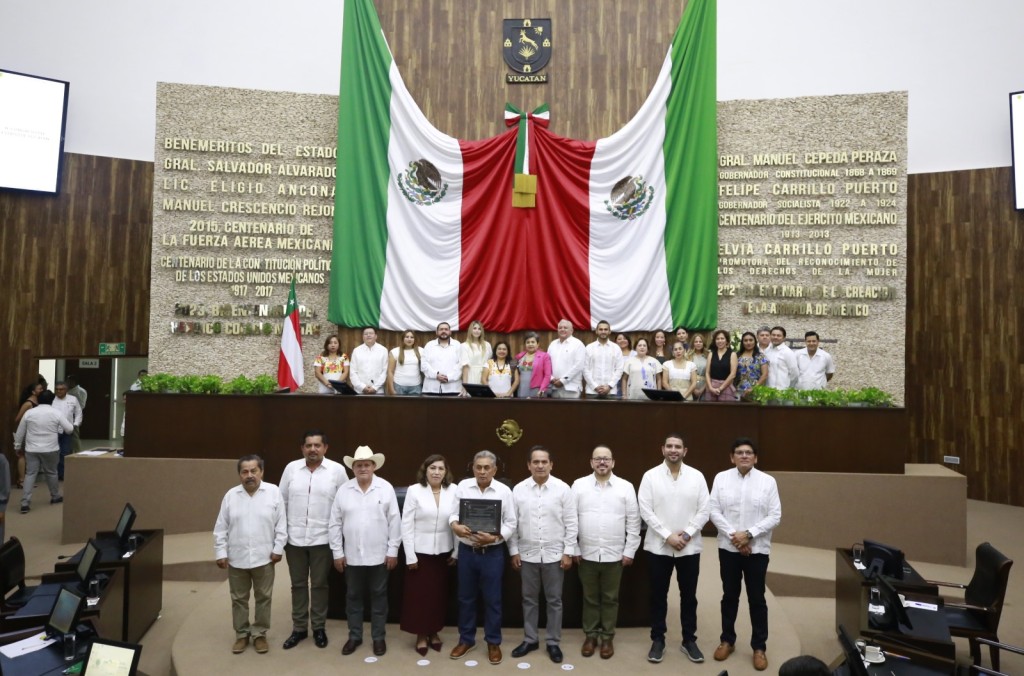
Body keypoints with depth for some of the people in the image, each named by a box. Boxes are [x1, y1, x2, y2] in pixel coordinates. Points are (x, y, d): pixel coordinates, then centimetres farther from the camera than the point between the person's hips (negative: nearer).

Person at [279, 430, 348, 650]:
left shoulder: (337, 470, -6)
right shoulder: (291, 468, 0)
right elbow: (282, 501, 5)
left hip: (322, 539, -2)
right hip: (294, 538, 2)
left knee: (319, 584, 9)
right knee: (298, 584, 13)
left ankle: (319, 628, 24)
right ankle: (299, 628, 26)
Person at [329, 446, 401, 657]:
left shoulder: (386, 488, -6)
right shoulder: (343, 490, -1)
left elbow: (394, 522, -5)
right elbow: (335, 524, 2)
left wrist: (393, 551, -6)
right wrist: (337, 552, 0)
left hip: (379, 555, -2)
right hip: (351, 556, 2)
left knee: (378, 597, 9)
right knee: (353, 597, 13)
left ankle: (379, 637, 23)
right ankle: (354, 636, 28)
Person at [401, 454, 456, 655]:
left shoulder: (453, 491, -4)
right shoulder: (414, 490, -9)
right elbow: (406, 525, -8)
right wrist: (410, 555, -9)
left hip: (443, 552, 2)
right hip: (420, 551, -2)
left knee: (439, 594, 13)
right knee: (419, 594, 7)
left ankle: (434, 632, 31)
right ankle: (421, 635, 24)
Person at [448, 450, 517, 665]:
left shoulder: (504, 491, -6)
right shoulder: (463, 486, -1)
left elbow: (511, 523, -3)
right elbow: (453, 513, 3)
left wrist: (494, 537, -18)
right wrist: (455, 526, -19)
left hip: (492, 553, -2)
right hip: (466, 551, 2)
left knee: (492, 599, 7)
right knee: (466, 597, 14)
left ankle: (493, 643, 24)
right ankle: (466, 639, 30)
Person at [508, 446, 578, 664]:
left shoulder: (563, 488, -6)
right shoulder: (518, 489, -1)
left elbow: (571, 523, -4)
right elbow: (513, 523, 3)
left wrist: (568, 552, -7)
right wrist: (514, 551, 1)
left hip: (554, 554, -1)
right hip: (527, 554, 2)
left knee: (554, 600, 9)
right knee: (529, 599, 13)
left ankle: (553, 642, 22)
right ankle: (530, 639, 27)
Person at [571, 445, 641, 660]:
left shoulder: (626, 487, -2)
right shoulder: (579, 485, -1)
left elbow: (633, 521, 0)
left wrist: (630, 551, -2)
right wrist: (573, 549, -1)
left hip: (614, 554, 0)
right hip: (587, 554, 0)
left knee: (610, 599, 10)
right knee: (590, 598, 12)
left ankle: (607, 637, 25)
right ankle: (590, 635, 26)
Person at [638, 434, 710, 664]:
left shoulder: (697, 476, 0)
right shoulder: (650, 476, -4)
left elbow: (704, 511, -2)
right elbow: (645, 511, -8)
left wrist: (686, 534, -12)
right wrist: (668, 536, -13)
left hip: (689, 547, 1)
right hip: (658, 546, -1)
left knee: (688, 595, 11)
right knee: (658, 595, 9)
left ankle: (689, 640, 25)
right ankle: (658, 640, 22)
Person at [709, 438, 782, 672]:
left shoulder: (768, 481, -5)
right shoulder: (721, 478, -2)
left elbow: (775, 516, -7)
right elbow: (714, 510, -4)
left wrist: (749, 534, -16)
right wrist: (733, 535, -14)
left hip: (757, 549, -1)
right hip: (728, 547, 1)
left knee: (757, 599, 9)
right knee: (729, 596, 14)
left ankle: (759, 647, 23)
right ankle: (727, 640, 30)